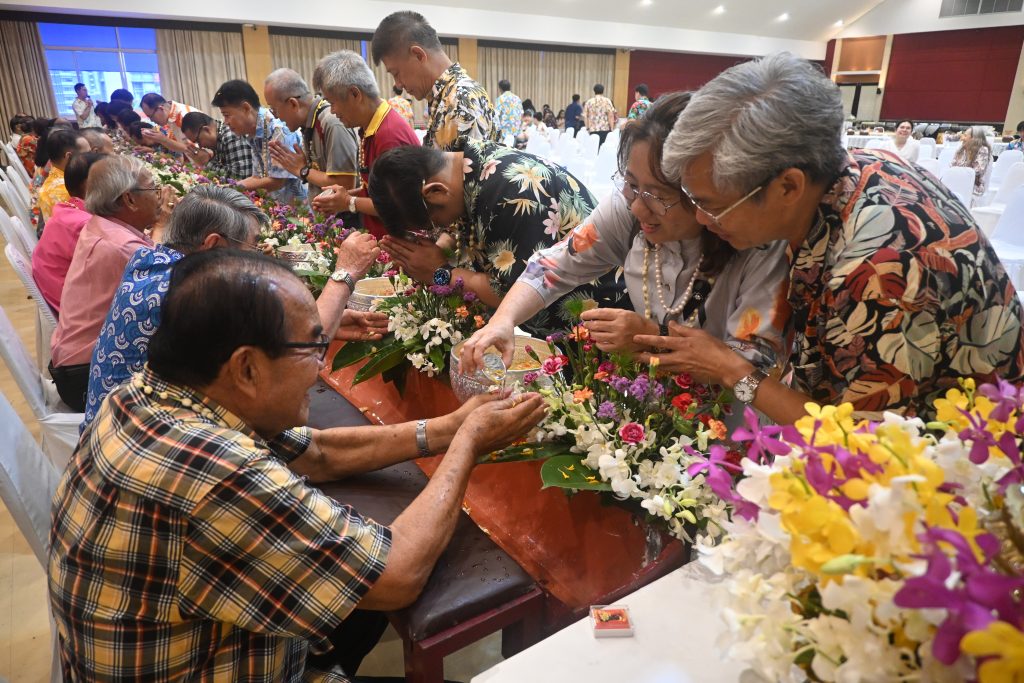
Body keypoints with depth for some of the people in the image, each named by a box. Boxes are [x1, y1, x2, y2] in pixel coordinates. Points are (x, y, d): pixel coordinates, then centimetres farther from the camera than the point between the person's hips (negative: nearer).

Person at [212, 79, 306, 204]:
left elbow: (277, 182, -16)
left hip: (299, 204, -7)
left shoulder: (279, 129, -17)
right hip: (276, 203, 7)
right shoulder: (252, 135, 8)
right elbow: (259, 177, 16)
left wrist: (235, 187, -7)